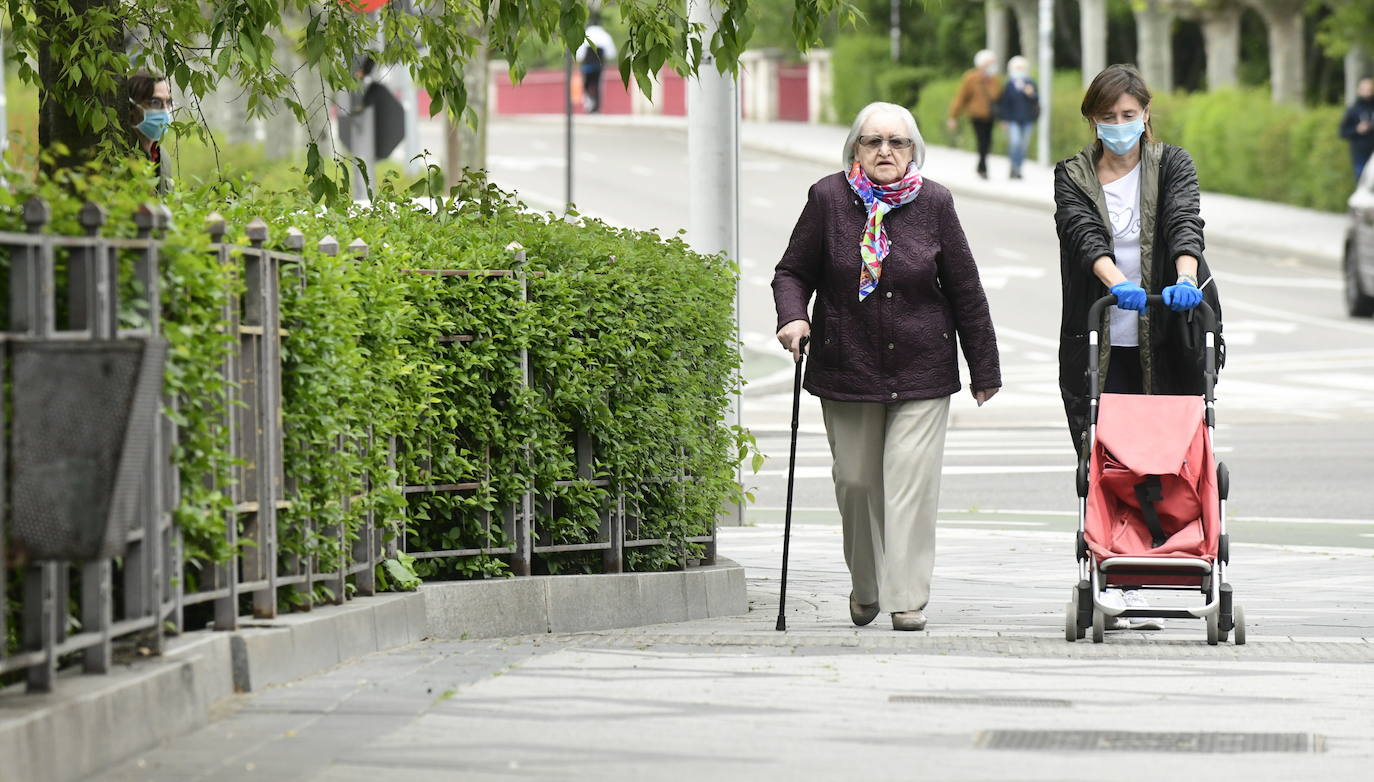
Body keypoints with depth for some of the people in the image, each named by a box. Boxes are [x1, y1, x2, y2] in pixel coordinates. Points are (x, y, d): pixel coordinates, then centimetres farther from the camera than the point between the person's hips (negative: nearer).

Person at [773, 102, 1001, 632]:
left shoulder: (933, 204, -1)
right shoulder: (828, 199, -2)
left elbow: (965, 290, 5)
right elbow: (793, 272, 5)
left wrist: (985, 369, 8)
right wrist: (792, 315, -17)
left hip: (921, 370, -1)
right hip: (847, 367, 1)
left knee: (911, 481, -8)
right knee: (855, 481, 6)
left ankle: (908, 598, -5)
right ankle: (865, 587, 27)